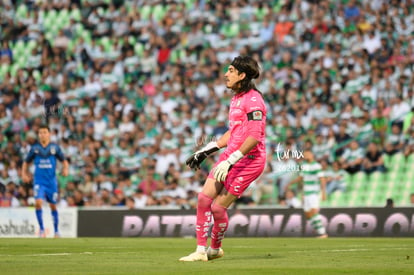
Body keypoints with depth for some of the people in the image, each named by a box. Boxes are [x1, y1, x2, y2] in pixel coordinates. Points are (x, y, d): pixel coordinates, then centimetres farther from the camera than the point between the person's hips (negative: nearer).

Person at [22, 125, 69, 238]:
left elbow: (64, 161, 9)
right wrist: (24, 174, -2)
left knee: (53, 206, 10)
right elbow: (26, 162, 13)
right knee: (38, 202, -20)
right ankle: (41, 229, -9)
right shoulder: (35, 148, 2)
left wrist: (66, 169, -11)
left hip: (51, 181, 0)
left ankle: (56, 231, 25)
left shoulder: (54, 147, 1)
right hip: (39, 181, 0)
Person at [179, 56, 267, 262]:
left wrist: (230, 162, -25)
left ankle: (215, 249, 16)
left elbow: (254, 138, -23)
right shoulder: (237, 98, 15)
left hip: (248, 159, -9)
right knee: (204, 197, 0)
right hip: (231, 155, 9)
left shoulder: (253, 100, -16)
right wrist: (206, 151, 22)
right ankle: (201, 251, 7)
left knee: (218, 206, -7)